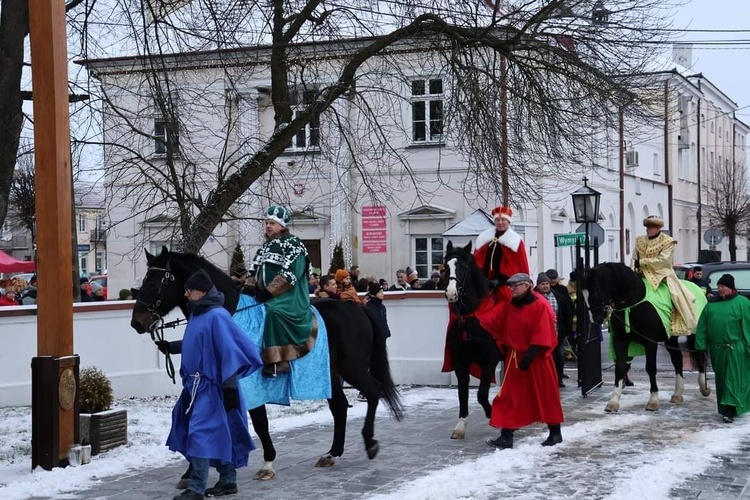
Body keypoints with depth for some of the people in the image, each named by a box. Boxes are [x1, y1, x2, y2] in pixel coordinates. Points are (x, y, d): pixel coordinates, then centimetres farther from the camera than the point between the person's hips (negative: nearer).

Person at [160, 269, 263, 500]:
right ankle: (228, 481, 26)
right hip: (196, 384, 9)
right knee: (219, 433, 16)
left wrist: (229, 386, -22)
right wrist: (171, 347, 17)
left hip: (211, 386, -9)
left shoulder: (217, 316, -18)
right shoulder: (196, 314, 9)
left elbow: (229, 353, -21)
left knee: (202, 434, -10)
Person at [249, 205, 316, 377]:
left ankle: (279, 360, -32)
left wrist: (268, 292, -21)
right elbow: (257, 271, 19)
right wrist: (256, 288, 1)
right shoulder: (266, 246, 18)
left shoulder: (293, 244, -8)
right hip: (268, 296, 10)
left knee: (274, 310, -32)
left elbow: (289, 274, -17)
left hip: (290, 296, -10)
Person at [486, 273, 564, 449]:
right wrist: (504, 350, 10)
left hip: (536, 359, -7)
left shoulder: (539, 306, -14)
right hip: (514, 358, 7)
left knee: (546, 395, 6)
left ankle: (555, 433, 21)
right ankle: (506, 436, 2)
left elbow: (542, 335, -19)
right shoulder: (511, 306, 8)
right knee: (510, 397, 2)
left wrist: (530, 355, -24)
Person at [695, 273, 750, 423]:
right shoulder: (711, 305, 9)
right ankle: (726, 408, 23)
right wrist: (701, 346, 2)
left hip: (735, 349, -5)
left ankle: (730, 410, -12)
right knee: (721, 380, 12)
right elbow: (702, 327, 9)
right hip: (717, 349, 5)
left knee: (734, 379, -7)